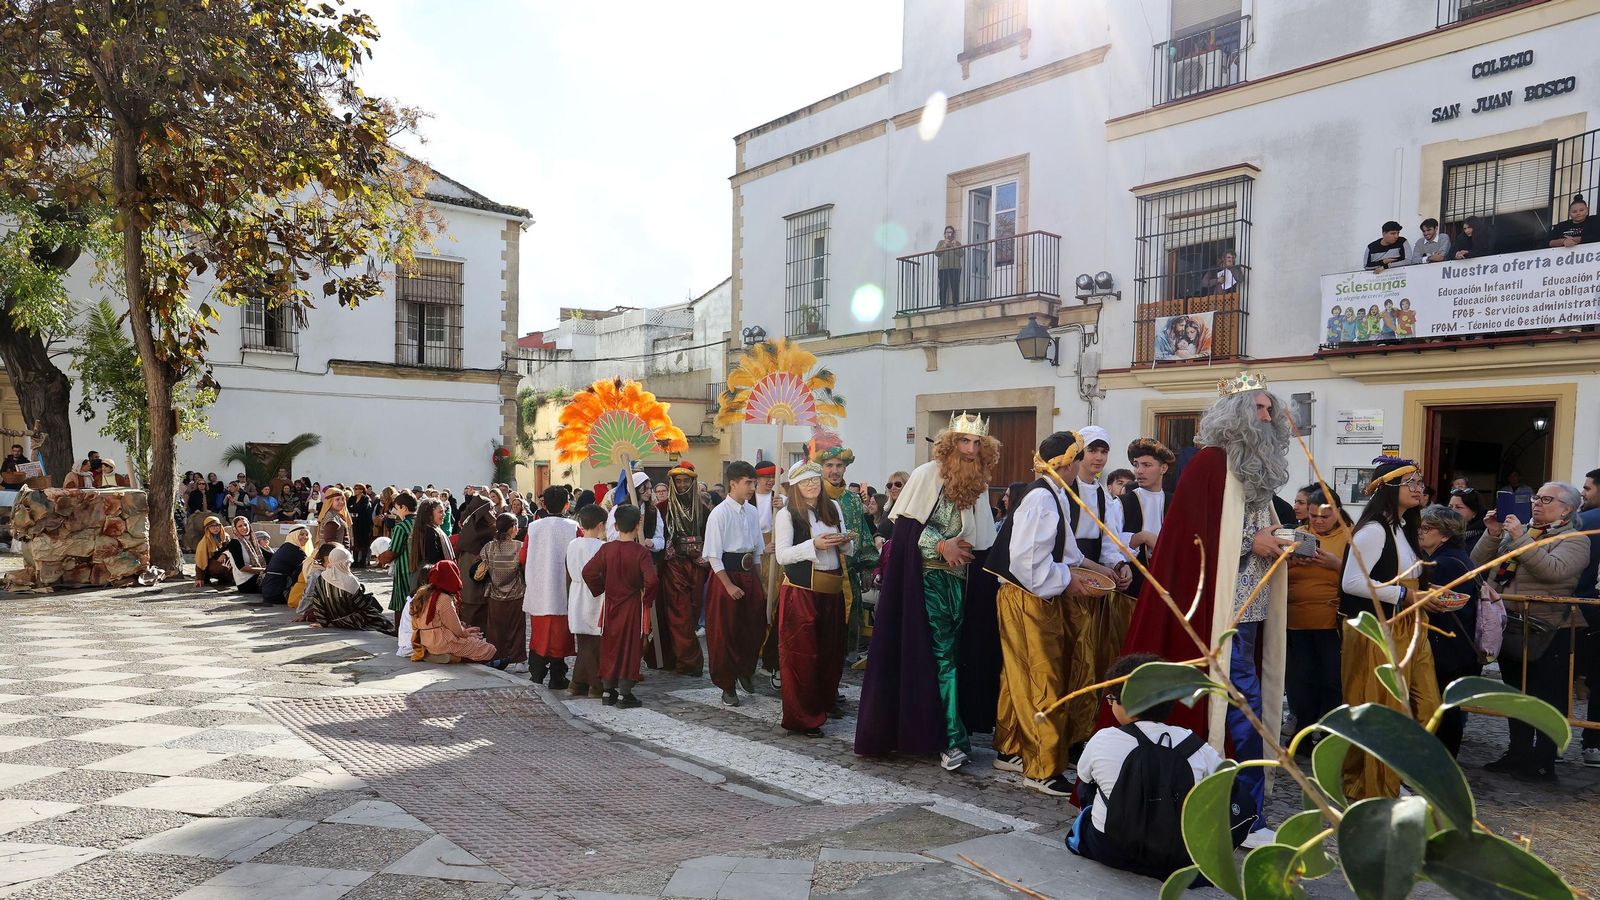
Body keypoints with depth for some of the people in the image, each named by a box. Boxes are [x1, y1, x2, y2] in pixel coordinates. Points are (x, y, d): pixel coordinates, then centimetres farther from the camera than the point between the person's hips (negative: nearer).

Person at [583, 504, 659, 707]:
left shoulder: (606, 549, -4)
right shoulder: (641, 552, -14)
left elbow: (588, 571, -8)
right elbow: (650, 579, -25)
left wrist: (599, 590, 5)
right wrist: (646, 598, -8)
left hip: (611, 605, 4)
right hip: (633, 606, -3)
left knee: (609, 646, 13)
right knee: (630, 647, 4)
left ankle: (607, 691, 19)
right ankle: (624, 693, 5)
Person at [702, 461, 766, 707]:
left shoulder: (752, 512, 5)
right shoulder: (719, 514, -14)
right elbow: (713, 555, -14)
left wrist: (759, 582, 8)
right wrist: (729, 586, -16)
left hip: (749, 573, 6)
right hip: (726, 574, -6)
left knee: (755, 627, 11)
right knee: (724, 632, 5)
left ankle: (745, 671, 35)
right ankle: (727, 686, 18)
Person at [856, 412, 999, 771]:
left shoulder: (980, 485, 10)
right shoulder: (926, 475, -6)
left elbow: (985, 539, 17)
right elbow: (904, 525, -8)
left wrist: (966, 548, -2)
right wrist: (941, 545, -17)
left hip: (962, 580, 5)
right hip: (930, 579, -5)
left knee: (948, 653, 9)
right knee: (944, 654, -7)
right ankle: (955, 739, -6)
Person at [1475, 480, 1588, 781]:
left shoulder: (1574, 540, -5)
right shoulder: (1516, 531, 12)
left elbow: (1553, 570, -25)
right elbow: (1478, 563, 7)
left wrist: (1521, 539, -25)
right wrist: (1492, 534, -6)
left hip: (1545, 635, -6)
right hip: (1509, 629, 6)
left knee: (1546, 701, 2)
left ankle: (1543, 764, 12)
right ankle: (1518, 753, 29)